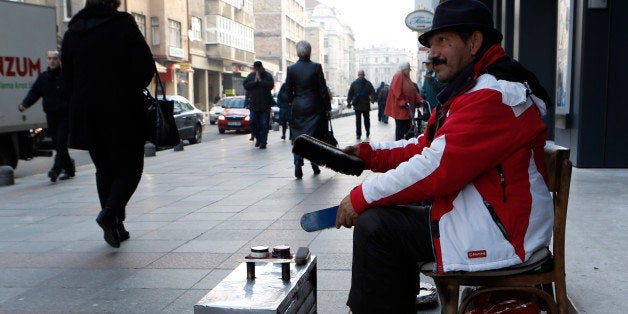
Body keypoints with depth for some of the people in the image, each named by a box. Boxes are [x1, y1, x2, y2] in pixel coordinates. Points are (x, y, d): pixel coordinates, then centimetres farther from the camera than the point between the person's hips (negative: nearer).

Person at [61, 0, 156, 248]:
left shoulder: (72, 32, 8)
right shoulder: (124, 25, -6)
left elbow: (68, 79, 10)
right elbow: (146, 67, -9)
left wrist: (80, 106, 17)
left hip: (85, 114, 5)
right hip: (122, 113, -5)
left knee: (104, 169, 15)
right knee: (129, 167, 5)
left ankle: (115, 227, 15)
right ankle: (111, 211, -18)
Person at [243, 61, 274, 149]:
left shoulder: (268, 75, -2)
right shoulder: (251, 76, 7)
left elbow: (271, 85, -17)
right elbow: (245, 85, -4)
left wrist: (260, 80, -17)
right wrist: (254, 81, -14)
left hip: (265, 105, -3)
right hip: (254, 104, 3)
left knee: (264, 124, -2)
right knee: (254, 123, 3)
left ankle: (263, 142, 4)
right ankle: (258, 138, 23)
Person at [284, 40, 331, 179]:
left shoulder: (291, 69, -2)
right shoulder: (316, 67, -7)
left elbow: (288, 91, 2)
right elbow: (323, 89, -5)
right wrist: (328, 108, 1)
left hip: (298, 107, 1)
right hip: (315, 107, -1)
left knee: (298, 136, 7)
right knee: (314, 135, 10)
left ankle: (298, 160, -13)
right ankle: (315, 165, 15)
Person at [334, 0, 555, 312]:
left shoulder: (493, 96, -20)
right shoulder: (472, 90, 16)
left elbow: (437, 168, -26)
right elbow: (426, 148, 14)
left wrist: (363, 196, -17)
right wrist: (369, 153, 0)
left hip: (500, 236, -11)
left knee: (374, 225, -13)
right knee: (388, 215, 15)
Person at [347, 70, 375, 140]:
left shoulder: (368, 83, 0)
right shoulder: (354, 83, 1)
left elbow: (372, 92, -3)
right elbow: (350, 93, 3)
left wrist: (372, 99, -19)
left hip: (366, 105, 0)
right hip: (357, 105, 0)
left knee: (367, 120, 12)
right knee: (358, 121, 0)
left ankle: (368, 132, 29)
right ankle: (358, 134, 4)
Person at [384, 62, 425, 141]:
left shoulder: (406, 77, 17)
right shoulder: (398, 76, -10)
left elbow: (413, 91, 14)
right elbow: (397, 92, -20)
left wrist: (420, 100, 2)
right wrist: (404, 103, -23)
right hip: (400, 108, -9)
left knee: (407, 127, 9)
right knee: (400, 127, -7)